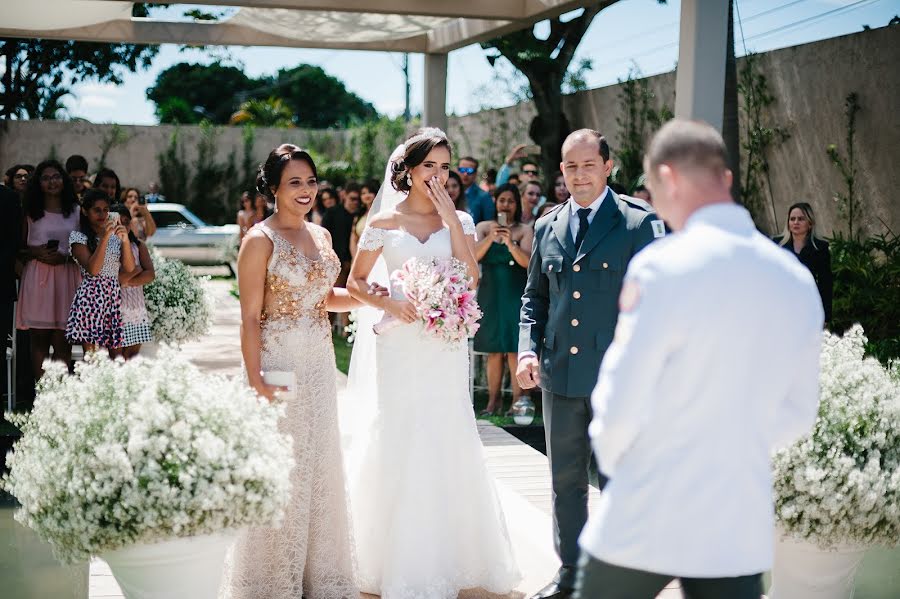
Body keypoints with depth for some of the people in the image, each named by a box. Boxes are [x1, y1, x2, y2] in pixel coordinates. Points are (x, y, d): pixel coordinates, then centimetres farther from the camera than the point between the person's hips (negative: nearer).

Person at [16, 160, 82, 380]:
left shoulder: (76, 211, 10)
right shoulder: (30, 211, 8)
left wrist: (65, 256, -7)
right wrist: (35, 252, -9)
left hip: (67, 277, 0)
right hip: (37, 277, 0)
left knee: (62, 343, -2)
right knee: (39, 340, 0)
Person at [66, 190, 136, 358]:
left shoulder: (115, 236, 15)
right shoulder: (79, 237, 0)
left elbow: (129, 268, 6)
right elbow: (92, 269, -13)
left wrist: (125, 240, -7)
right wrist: (104, 237, -16)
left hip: (114, 297, 4)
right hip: (91, 297, -4)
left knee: (117, 354, 2)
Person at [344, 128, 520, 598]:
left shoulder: (459, 220, 5)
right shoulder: (384, 222, 0)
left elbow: (471, 278, -8)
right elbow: (355, 282, 5)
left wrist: (451, 219, -11)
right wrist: (389, 304, -12)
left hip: (447, 349, 2)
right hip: (400, 347, -2)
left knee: (447, 446, 4)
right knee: (399, 446, 0)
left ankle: (446, 557, 20)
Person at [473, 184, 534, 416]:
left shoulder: (525, 230, 1)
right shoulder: (484, 227, 6)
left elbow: (527, 261, -11)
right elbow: (473, 256, -7)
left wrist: (510, 243, -26)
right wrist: (491, 238, -23)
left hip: (516, 295, -2)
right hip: (490, 294, 2)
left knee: (514, 350, -7)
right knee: (494, 350, 5)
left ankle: (517, 401, -6)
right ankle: (493, 400, 10)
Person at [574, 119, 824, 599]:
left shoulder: (662, 267, -17)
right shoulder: (798, 281, 3)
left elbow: (622, 404, -15)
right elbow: (797, 414, 10)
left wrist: (612, 457, 4)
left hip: (646, 521, -4)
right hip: (741, 526, 5)